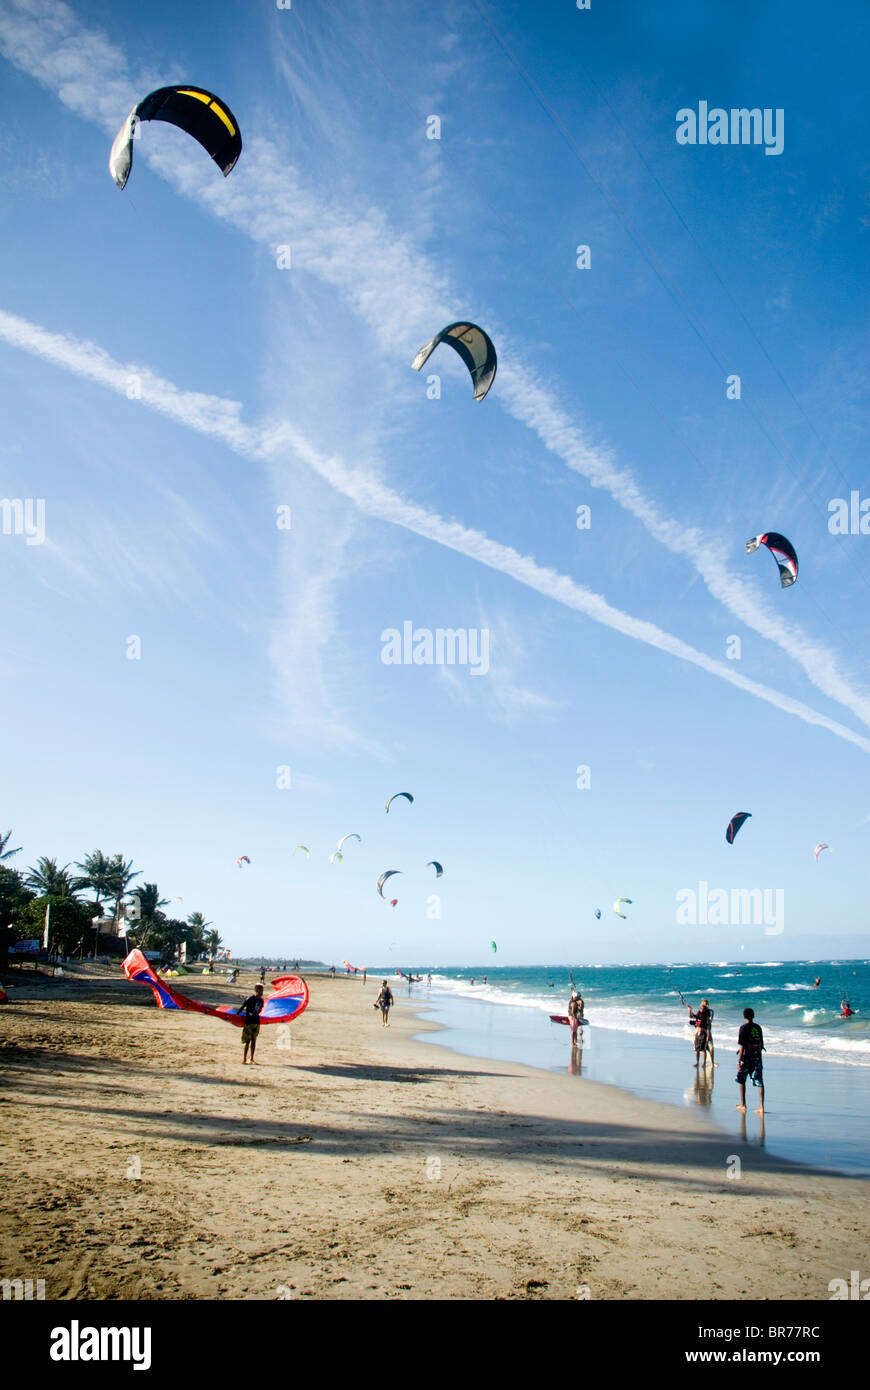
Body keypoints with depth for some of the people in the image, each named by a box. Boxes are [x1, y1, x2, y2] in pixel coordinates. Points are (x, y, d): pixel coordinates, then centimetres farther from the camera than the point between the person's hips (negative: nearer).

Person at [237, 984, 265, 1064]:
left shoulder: (261, 1000, 5)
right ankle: (244, 1058, 6)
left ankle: (251, 1059, 15)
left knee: (253, 1040, 8)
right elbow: (242, 1007, -10)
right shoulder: (250, 999, -15)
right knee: (247, 1040, -2)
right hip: (249, 1022, -6)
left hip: (256, 1022, 6)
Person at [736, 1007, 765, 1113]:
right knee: (759, 1082, 1)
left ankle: (743, 1104, 19)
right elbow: (761, 1044, 14)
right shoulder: (758, 1027, 6)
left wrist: (738, 1062, -15)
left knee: (741, 1080, 14)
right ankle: (761, 1107, -7)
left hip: (746, 1058, -4)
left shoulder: (744, 1028, -9)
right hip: (757, 1058, 4)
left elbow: (742, 1046, -15)